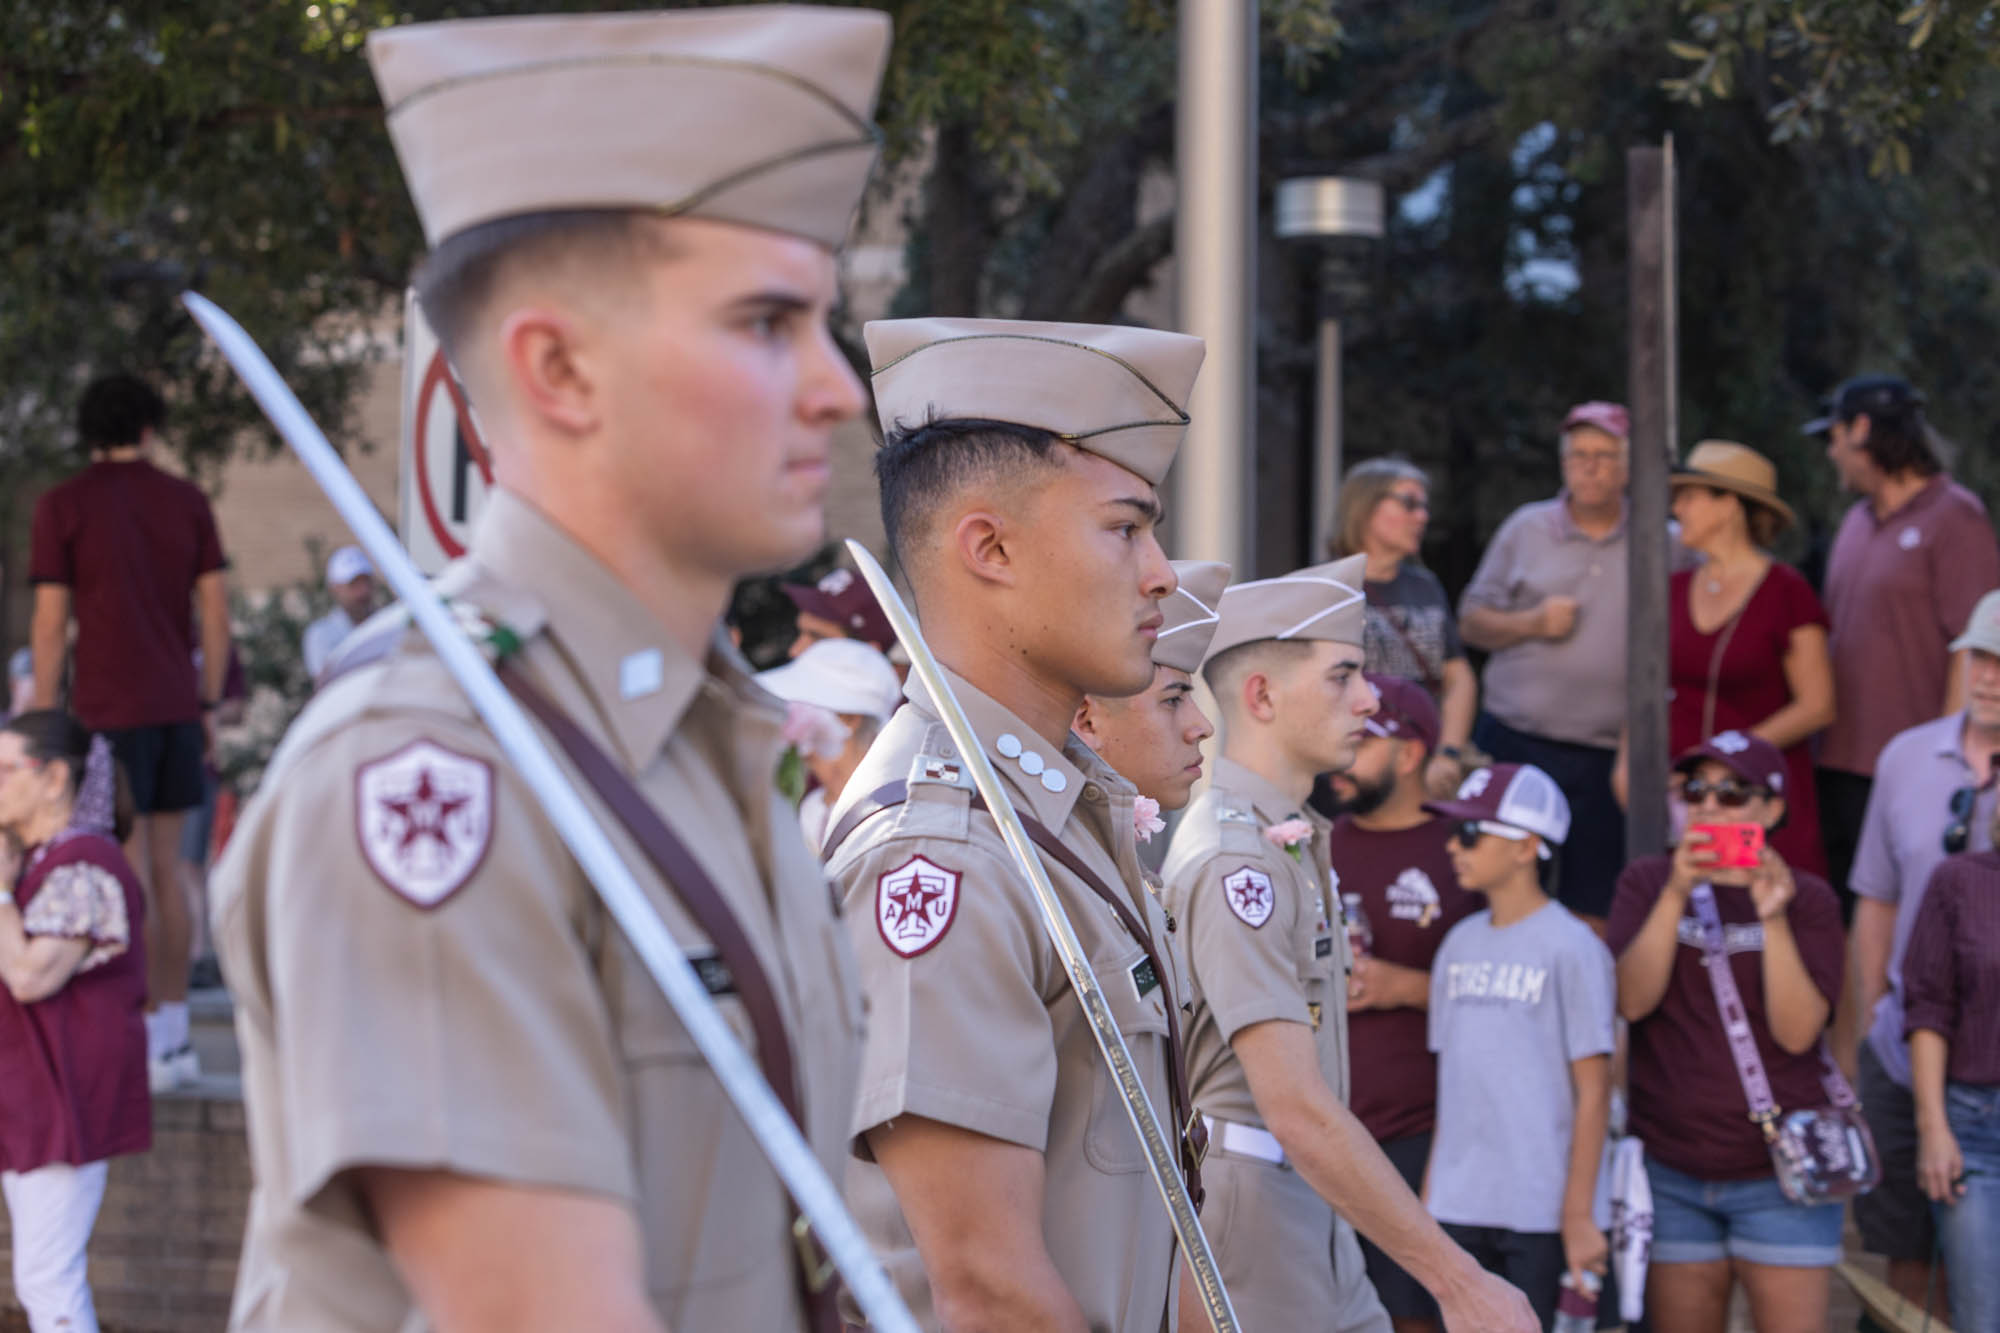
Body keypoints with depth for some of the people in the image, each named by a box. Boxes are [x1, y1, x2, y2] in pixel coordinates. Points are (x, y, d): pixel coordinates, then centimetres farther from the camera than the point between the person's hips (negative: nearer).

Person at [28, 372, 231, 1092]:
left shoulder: (62, 506, -3)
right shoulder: (186, 500, 7)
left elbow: (51, 623, -6)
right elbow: (215, 609, 7)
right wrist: (208, 703, 14)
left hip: (109, 709, -4)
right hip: (177, 706, 5)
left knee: (130, 877, -3)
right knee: (166, 871, 11)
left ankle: (148, 1041, -3)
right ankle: (175, 1037, 15)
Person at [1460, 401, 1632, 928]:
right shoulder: (1525, 529, 9)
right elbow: (1471, 622, 11)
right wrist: (1532, 622, -8)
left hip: (1608, 761, -1)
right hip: (1514, 745, 1)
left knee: (1592, 914, 1)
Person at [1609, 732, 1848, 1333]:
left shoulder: (1808, 898, 2)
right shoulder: (1648, 882, 7)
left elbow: (1798, 1030, -10)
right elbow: (1632, 1000, -9)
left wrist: (1773, 918, -20)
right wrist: (1677, 893, -18)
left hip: (1778, 1172, -2)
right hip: (1671, 1171, 2)